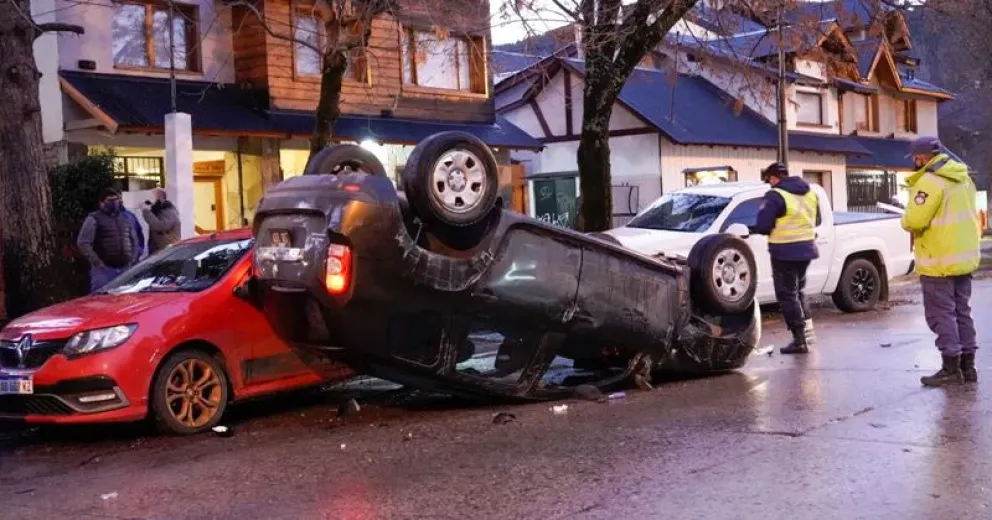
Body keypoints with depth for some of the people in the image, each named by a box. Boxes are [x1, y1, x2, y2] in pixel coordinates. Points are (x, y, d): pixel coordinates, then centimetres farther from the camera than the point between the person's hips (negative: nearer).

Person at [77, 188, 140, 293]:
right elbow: (83, 242, -8)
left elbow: (134, 241, 25)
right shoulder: (94, 219, -1)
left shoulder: (125, 219, 18)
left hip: (125, 269, 6)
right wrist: (96, 261, -12)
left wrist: (133, 259, 11)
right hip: (103, 269, -6)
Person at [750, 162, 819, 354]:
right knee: (798, 290, 23)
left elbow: (762, 226, -18)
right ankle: (807, 329, 23)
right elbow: (813, 220, 17)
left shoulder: (775, 196, -16)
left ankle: (800, 339, -1)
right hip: (806, 248, 8)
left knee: (787, 294, 0)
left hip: (785, 252, -8)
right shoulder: (809, 192, 10)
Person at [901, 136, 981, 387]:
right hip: (964, 256, 9)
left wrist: (907, 221, -3)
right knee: (962, 313, 14)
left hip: (939, 260, -9)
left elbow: (914, 220, -23)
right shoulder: (963, 178, 12)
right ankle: (967, 366, 18)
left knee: (942, 314, -2)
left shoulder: (931, 181, -18)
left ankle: (951, 369, 0)